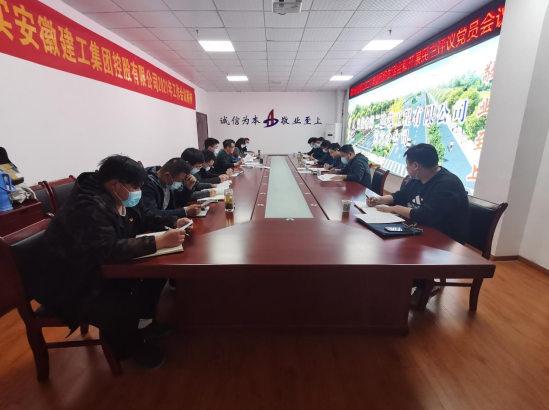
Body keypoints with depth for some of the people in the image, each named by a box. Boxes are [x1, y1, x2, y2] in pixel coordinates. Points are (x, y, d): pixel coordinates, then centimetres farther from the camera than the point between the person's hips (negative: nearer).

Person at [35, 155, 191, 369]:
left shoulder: (121, 198, -2)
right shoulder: (87, 207, -31)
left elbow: (146, 218, 11)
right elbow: (109, 250, -43)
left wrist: (174, 222, -8)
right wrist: (160, 241, -44)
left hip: (102, 268, 9)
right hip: (71, 285, -9)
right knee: (122, 310, -30)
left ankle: (142, 320, 16)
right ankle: (129, 345, 6)